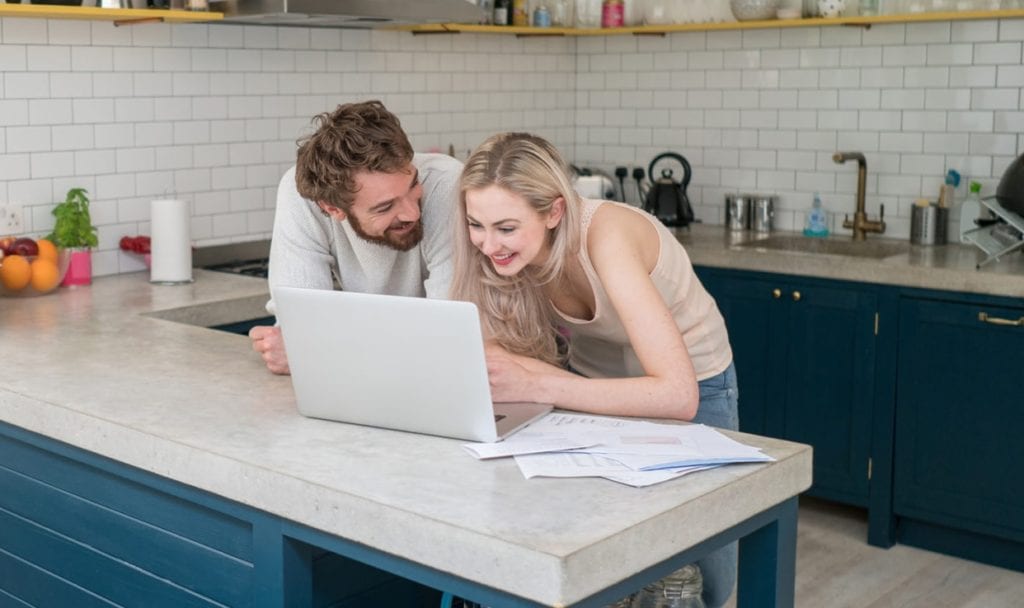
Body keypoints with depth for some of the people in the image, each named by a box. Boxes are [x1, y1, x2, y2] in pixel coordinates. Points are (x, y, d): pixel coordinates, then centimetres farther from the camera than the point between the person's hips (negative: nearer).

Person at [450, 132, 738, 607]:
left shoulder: (605, 236, -36)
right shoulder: (510, 250, -20)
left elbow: (678, 395, -43)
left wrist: (536, 385, -47)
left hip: (692, 389, -4)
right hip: (589, 381, 4)